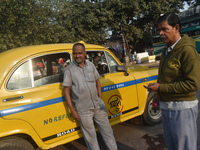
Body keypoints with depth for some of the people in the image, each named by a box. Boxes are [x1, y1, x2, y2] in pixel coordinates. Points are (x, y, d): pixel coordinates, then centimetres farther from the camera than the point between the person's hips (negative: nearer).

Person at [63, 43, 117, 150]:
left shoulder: (91, 65, 3)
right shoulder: (69, 70, -8)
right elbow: (66, 91, -7)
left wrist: (100, 98, 6)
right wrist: (72, 110, -9)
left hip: (98, 105, 4)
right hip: (83, 110, -4)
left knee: (107, 130, 16)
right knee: (90, 136, 12)